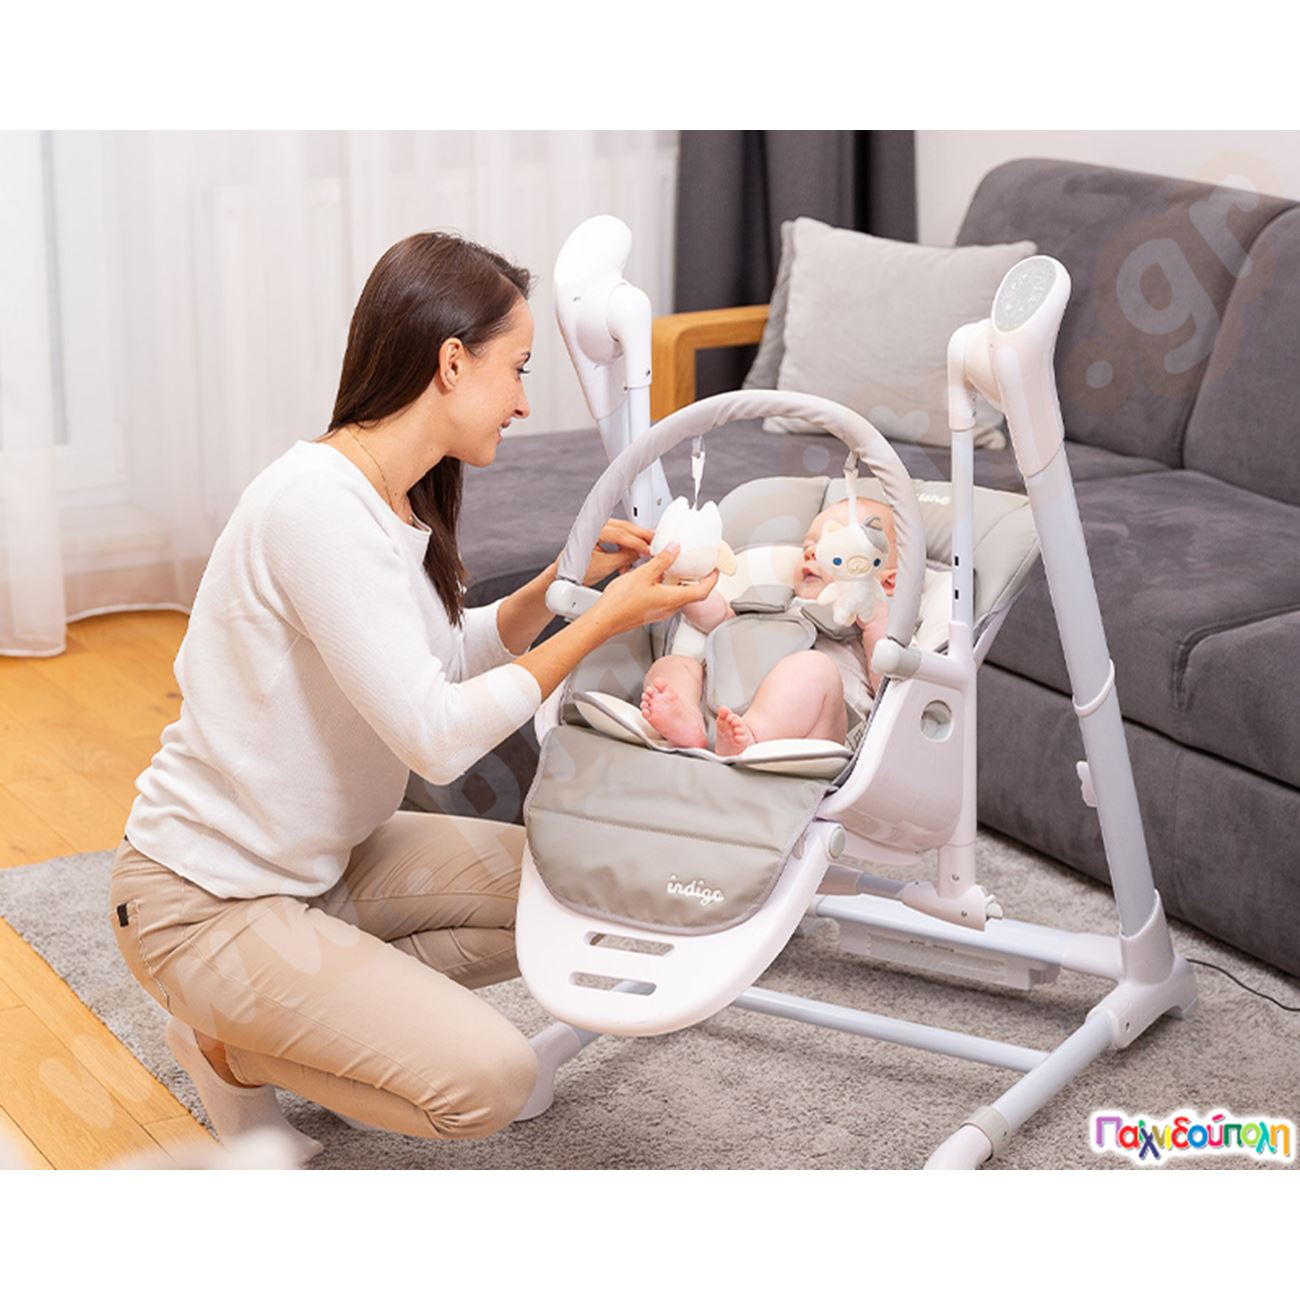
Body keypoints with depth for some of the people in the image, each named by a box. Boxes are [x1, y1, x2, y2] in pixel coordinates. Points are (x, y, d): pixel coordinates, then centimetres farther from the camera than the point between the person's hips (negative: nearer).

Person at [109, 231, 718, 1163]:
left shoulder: (394, 499, 4)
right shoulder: (319, 506, -26)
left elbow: (443, 665, 12)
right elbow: (436, 737, -27)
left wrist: (558, 584, -2)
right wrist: (600, 624, -20)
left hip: (322, 861, 10)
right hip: (208, 901, -9)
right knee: (488, 1079, -20)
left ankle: (341, 1003, 11)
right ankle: (231, 1042, 2)